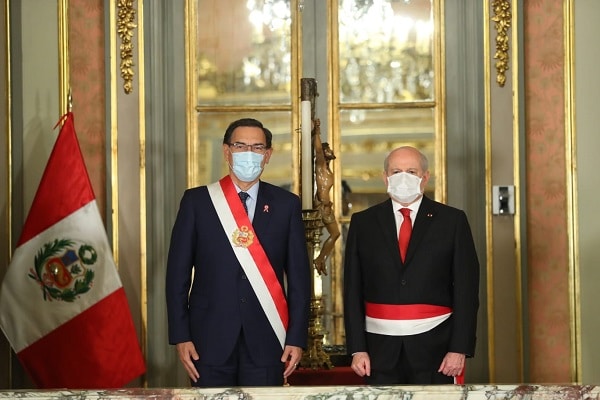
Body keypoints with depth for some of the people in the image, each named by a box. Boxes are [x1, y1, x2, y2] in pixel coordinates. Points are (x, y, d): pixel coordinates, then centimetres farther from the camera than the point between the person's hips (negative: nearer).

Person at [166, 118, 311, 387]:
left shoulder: (286, 205, 6)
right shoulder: (197, 201, 3)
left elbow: (299, 275, 5)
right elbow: (178, 272, 2)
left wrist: (297, 338, -1)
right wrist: (181, 336, -4)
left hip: (266, 341, 1)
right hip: (211, 339, 0)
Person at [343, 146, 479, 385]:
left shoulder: (452, 220, 3)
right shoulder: (363, 223, 8)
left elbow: (466, 289, 0)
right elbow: (353, 290, 6)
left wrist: (460, 348, -7)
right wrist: (357, 349, -1)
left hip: (434, 346, -1)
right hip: (381, 349, 1)